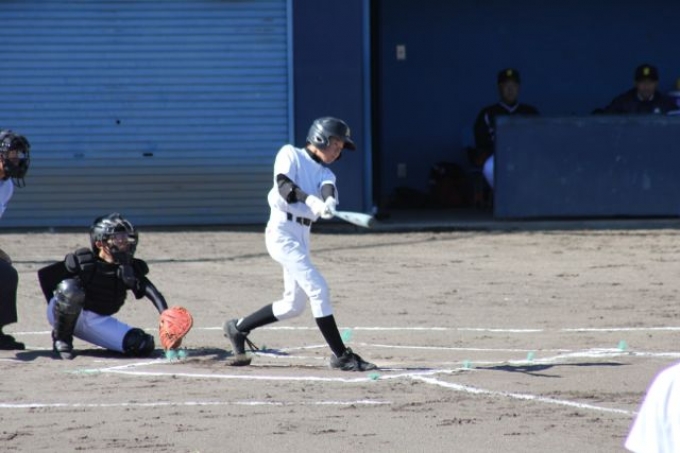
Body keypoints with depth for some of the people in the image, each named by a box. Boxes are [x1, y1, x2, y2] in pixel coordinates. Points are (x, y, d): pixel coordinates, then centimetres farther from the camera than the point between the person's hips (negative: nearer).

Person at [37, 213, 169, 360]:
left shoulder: (129, 269, -8)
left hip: (98, 321, 4)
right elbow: (44, 274, -12)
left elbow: (152, 292, -22)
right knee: (70, 288, -38)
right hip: (71, 316, -4)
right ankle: (61, 339, -13)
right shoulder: (83, 262, -19)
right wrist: (56, 306, -12)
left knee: (144, 345, -14)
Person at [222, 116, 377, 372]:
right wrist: (311, 201, -35)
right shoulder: (290, 154, 0)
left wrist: (328, 202, -32)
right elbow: (283, 185, -18)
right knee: (318, 288, -15)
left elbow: (328, 190, -8)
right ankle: (341, 356, -14)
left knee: (293, 305, 12)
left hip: (302, 236, 8)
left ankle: (238, 329, 30)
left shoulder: (325, 174, 16)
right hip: (282, 231, -8)